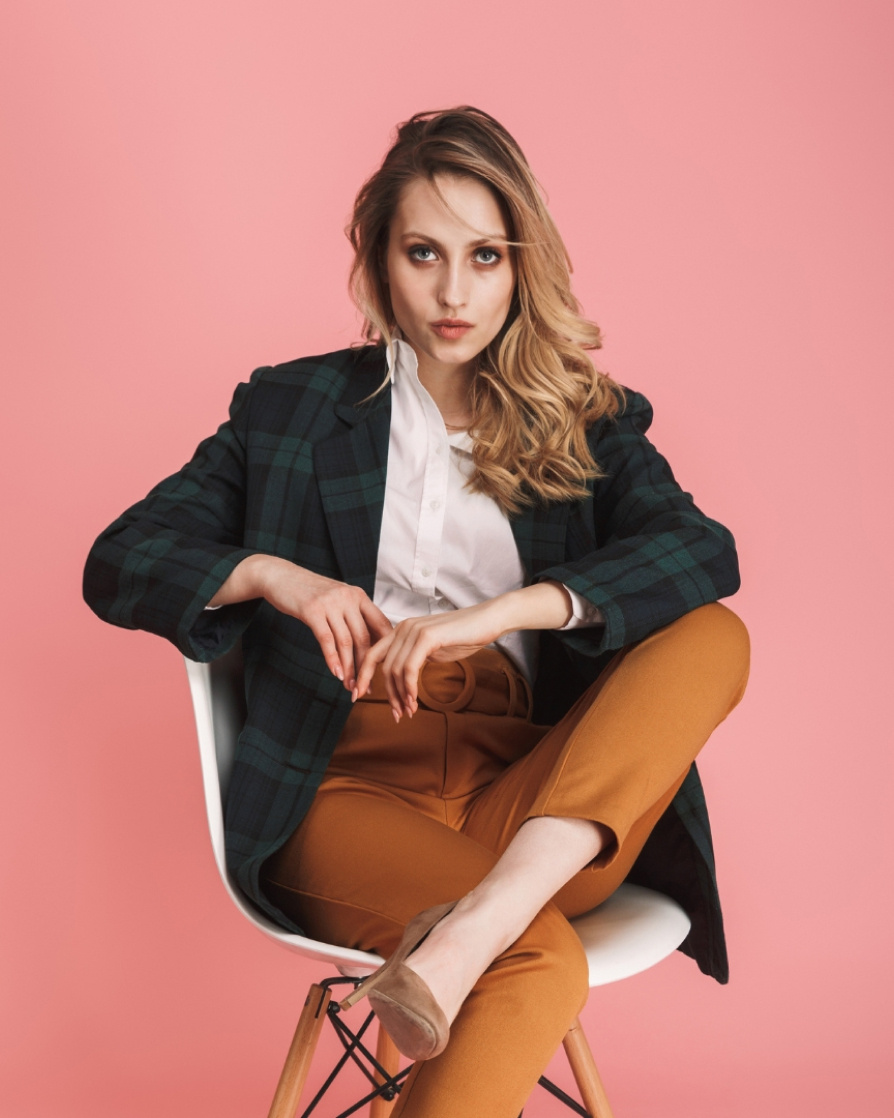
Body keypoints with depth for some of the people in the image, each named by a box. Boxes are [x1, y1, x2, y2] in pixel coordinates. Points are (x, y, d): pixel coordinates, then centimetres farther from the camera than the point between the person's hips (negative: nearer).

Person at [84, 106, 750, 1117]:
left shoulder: (584, 424, 13)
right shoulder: (290, 409, 13)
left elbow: (704, 550, -7)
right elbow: (117, 564, 6)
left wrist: (499, 611, -22)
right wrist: (276, 575, -15)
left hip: (535, 801, 3)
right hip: (351, 790, -2)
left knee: (715, 640, -25)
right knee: (540, 957, -34)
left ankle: (473, 927, -37)